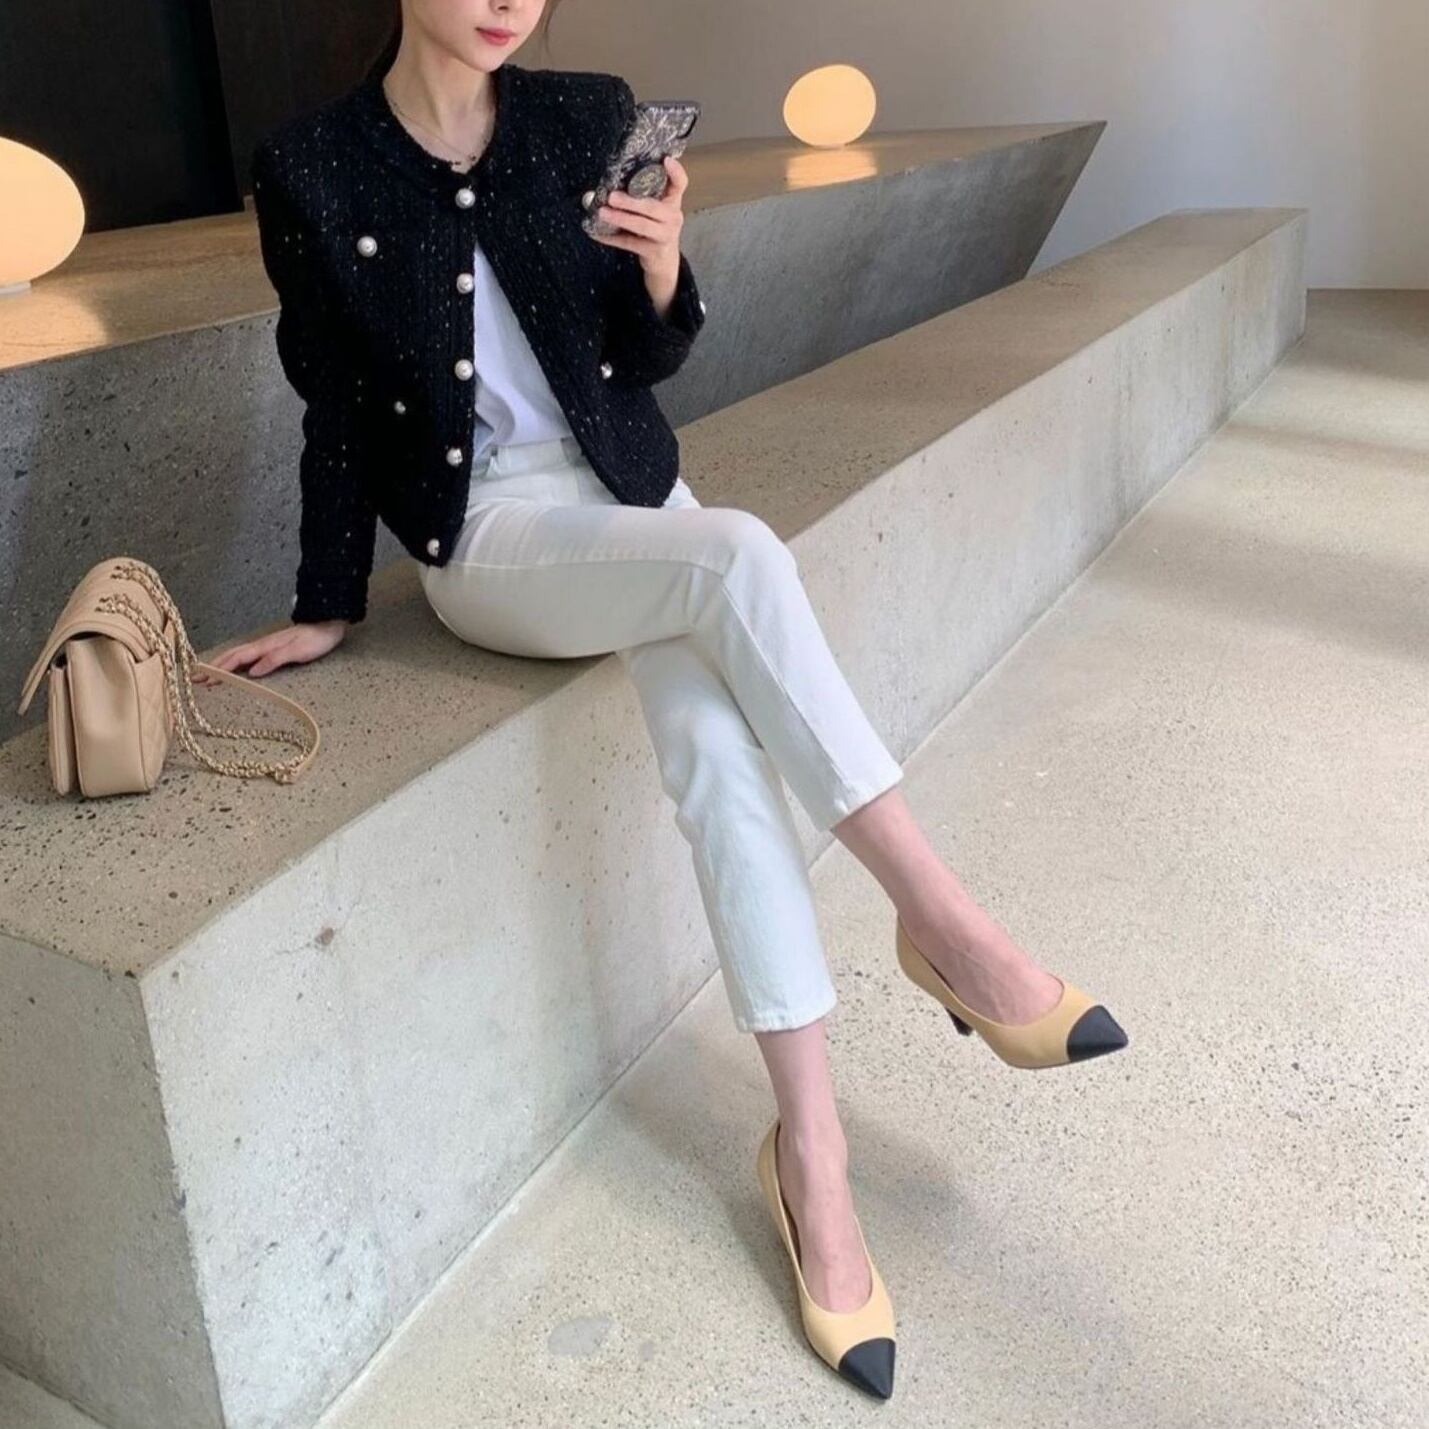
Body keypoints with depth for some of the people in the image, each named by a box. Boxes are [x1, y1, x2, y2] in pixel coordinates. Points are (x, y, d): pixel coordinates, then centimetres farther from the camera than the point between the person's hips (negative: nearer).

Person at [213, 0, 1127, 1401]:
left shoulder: (588, 116, 3)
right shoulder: (312, 176, -4)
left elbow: (648, 360, 7)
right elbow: (335, 411, 3)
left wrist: (661, 265, -14)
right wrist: (327, 609, 7)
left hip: (629, 493, 3)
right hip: (488, 534, -3)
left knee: (713, 732, -26)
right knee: (741, 556, -32)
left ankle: (810, 1146, -19)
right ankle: (943, 919, -22)